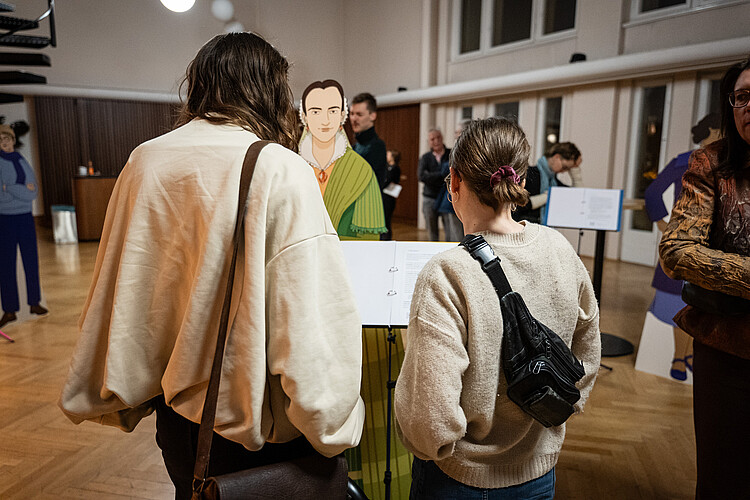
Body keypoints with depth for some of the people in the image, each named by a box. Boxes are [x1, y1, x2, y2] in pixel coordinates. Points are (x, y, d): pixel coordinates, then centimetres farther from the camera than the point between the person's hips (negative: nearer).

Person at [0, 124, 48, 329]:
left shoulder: (22, 161, 9)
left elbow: (34, 192, -1)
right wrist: (23, 190, -10)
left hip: (25, 217, 4)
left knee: (31, 261, 8)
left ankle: (34, 303, 19)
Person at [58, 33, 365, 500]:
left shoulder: (144, 162, -3)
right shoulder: (282, 171, -20)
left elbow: (113, 292, 5)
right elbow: (311, 318, -23)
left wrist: (113, 397, 18)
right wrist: (332, 424, -10)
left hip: (176, 409, 5)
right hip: (256, 423, -4)